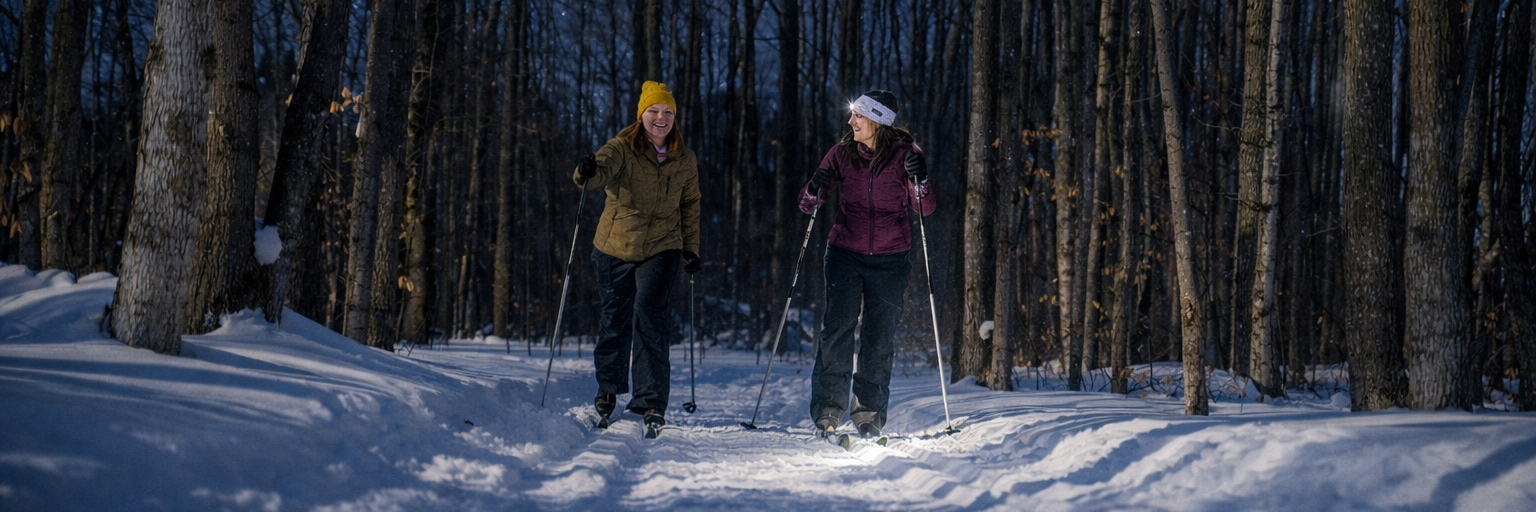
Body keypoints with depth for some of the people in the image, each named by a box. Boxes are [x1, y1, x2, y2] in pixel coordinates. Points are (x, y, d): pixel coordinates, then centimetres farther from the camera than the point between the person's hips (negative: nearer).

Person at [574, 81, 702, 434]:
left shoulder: (685, 161, 2)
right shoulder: (622, 148, -9)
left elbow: (690, 207, 13)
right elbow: (604, 167, -30)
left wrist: (691, 248, 10)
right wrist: (588, 173, -52)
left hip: (661, 249, 0)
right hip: (614, 248, 0)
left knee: (650, 315, -16)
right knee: (613, 320, 9)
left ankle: (651, 402, -12)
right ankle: (608, 391, 32)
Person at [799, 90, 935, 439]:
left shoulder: (904, 154, -3)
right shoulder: (841, 153, 1)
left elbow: (924, 211, -7)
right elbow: (807, 205, 4)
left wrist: (919, 181, -25)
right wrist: (815, 191, -18)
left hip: (890, 259, 0)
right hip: (845, 254, 1)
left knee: (880, 337, 3)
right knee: (837, 330, -8)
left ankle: (870, 413, 13)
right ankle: (827, 410, -3)